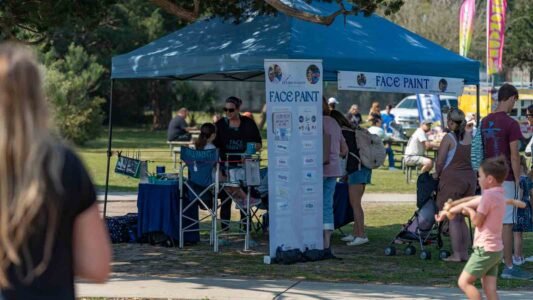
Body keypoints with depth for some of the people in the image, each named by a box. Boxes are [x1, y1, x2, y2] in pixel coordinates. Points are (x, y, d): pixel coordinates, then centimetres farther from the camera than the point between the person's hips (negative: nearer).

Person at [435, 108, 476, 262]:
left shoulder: (449, 138, -12)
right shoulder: (471, 136, 5)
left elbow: (440, 161, -10)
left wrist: (437, 174, 7)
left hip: (452, 179, -6)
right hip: (469, 179, 6)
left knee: (453, 219, 0)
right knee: (461, 219, 16)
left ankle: (456, 254, -3)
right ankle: (465, 252, 16)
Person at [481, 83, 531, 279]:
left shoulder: (485, 122, 10)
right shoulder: (511, 124, -13)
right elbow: (514, 156, -14)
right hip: (506, 179, -7)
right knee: (507, 223, -5)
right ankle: (509, 267, -4)